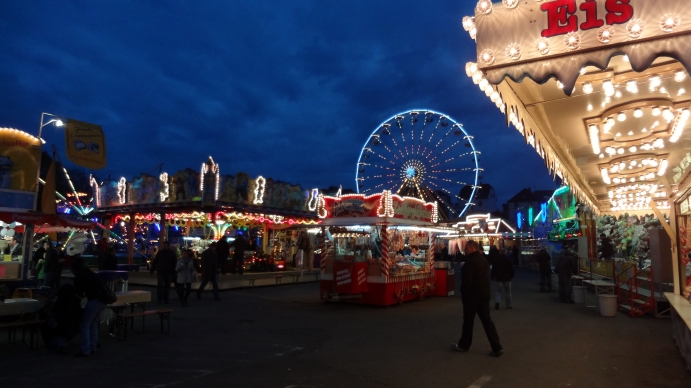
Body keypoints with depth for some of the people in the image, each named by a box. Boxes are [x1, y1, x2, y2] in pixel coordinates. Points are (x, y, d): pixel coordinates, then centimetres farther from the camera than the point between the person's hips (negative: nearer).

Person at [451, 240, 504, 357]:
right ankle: (497, 348, 5)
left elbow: (466, 280, -22)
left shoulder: (470, 261, -18)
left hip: (472, 295, -8)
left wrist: (463, 293, -7)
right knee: (487, 320, 8)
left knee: (468, 321, 6)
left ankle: (463, 345, 20)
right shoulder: (483, 259, 12)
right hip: (484, 294, 8)